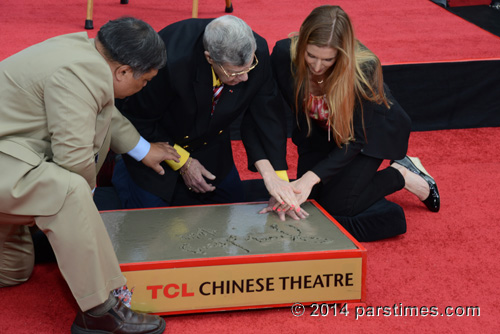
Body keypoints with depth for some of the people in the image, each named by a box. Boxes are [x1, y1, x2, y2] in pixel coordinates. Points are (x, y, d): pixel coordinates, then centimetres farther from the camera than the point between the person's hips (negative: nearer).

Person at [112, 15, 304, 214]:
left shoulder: (259, 52, -27)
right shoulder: (172, 61, -40)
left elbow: (265, 115, -15)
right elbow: (138, 119, -23)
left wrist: (271, 173, -27)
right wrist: (182, 162, -16)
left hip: (210, 147, 5)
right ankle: (125, 172, 22)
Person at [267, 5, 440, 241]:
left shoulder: (364, 67, -36)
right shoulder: (284, 54, -29)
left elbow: (356, 138, -30)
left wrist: (312, 177, -39)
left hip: (372, 129, -4)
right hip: (322, 130, 4)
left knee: (337, 203, -16)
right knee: (309, 196, -3)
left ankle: (401, 174, 5)